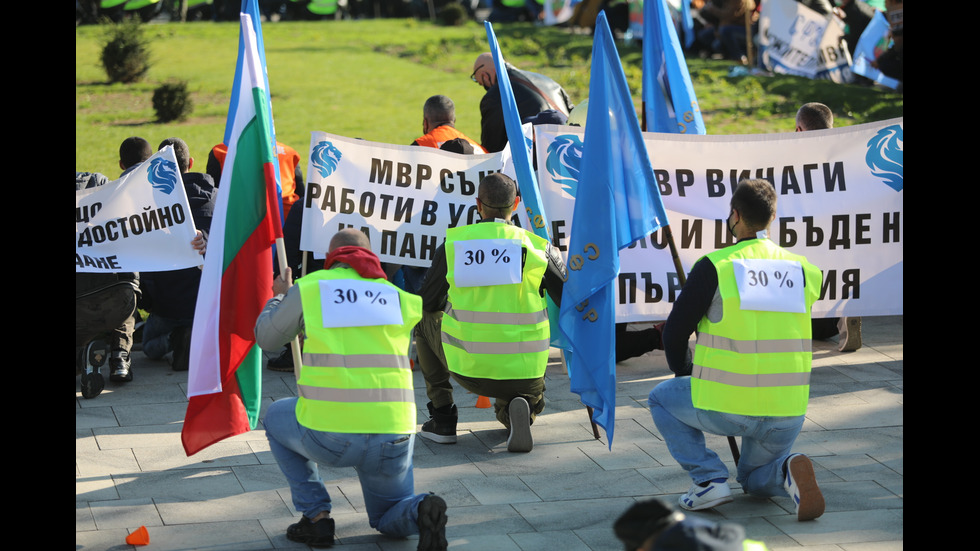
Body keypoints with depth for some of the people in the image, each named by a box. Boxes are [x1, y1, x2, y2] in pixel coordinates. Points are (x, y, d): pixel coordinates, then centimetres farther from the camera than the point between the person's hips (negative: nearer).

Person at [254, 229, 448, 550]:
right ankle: (422, 511, -9)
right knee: (390, 520, 28)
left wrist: (279, 296, 40)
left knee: (277, 417, 32)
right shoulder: (399, 297, 13)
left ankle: (316, 517, 19)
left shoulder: (308, 288, 6)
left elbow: (266, 338, 20)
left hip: (329, 435, -3)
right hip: (393, 437, 3)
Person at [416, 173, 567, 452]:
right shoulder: (539, 248, -4)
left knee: (425, 322, 30)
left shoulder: (452, 243, -1)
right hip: (522, 372, 0)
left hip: (467, 366, 0)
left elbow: (427, 303, 13)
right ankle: (516, 410, -4)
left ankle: (442, 418, 21)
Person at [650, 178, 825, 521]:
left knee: (662, 399, 26)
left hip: (725, 406, -4)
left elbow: (675, 332, -1)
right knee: (756, 480, 31)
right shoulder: (804, 271, 6)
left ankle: (708, 479, 6)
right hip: (787, 410, 4)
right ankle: (788, 472, -6)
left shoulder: (714, 266, -7)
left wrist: (682, 372, 19)